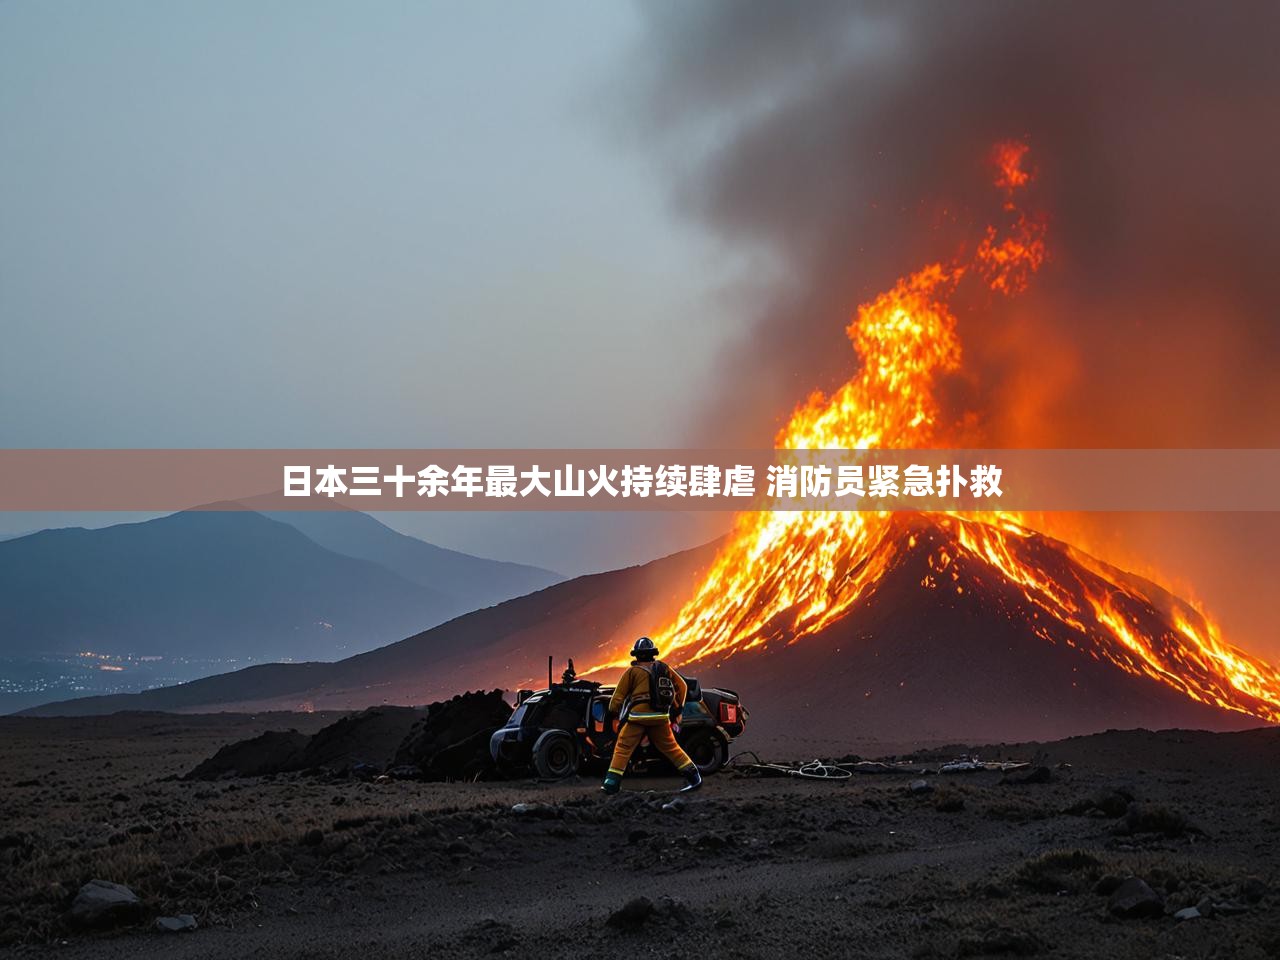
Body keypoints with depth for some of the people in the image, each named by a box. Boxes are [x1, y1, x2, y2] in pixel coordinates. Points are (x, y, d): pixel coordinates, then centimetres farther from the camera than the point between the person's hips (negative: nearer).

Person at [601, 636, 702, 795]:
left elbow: (619, 694, 1)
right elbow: (682, 686, 18)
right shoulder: (664, 668, 14)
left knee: (622, 748, 2)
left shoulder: (632, 671, 2)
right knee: (671, 747, 15)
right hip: (661, 717, 4)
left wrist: (612, 711, 16)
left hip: (638, 717, -4)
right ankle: (694, 777, 12)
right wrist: (678, 707, 26)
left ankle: (612, 783, -5)